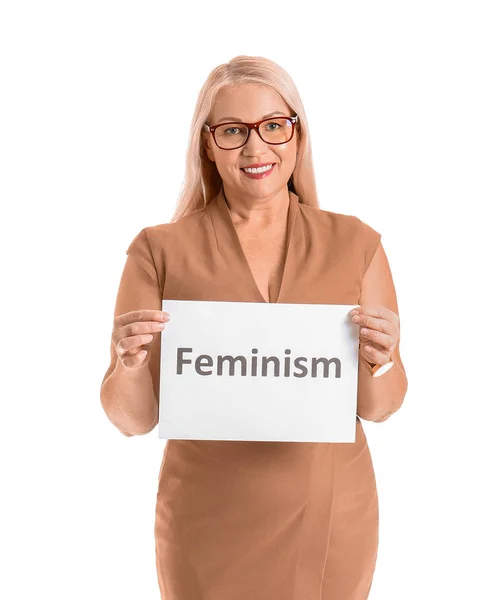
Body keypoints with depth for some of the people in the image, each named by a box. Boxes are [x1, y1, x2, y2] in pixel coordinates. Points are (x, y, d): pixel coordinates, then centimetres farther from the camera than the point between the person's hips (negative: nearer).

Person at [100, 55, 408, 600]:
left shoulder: (354, 244, -3)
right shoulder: (160, 251, -7)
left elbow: (379, 408, 0)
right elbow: (134, 420, -4)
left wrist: (380, 360, -20)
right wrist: (129, 366, -24)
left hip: (332, 517, 2)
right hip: (208, 523, -1)